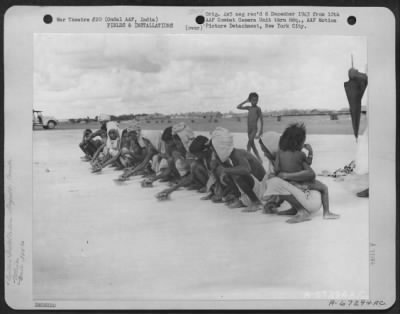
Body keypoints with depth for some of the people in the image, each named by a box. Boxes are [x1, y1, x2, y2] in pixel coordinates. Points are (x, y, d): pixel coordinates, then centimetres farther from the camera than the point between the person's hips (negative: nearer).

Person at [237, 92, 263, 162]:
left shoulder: (258, 109, -6)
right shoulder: (249, 108, 11)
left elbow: (261, 121, -7)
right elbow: (238, 107, 14)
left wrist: (260, 132, -10)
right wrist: (246, 101, 7)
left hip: (254, 129, -7)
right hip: (249, 129, 7)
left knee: (249, 143, -21)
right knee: (252, 145, 12)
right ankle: (259, 159, 21)